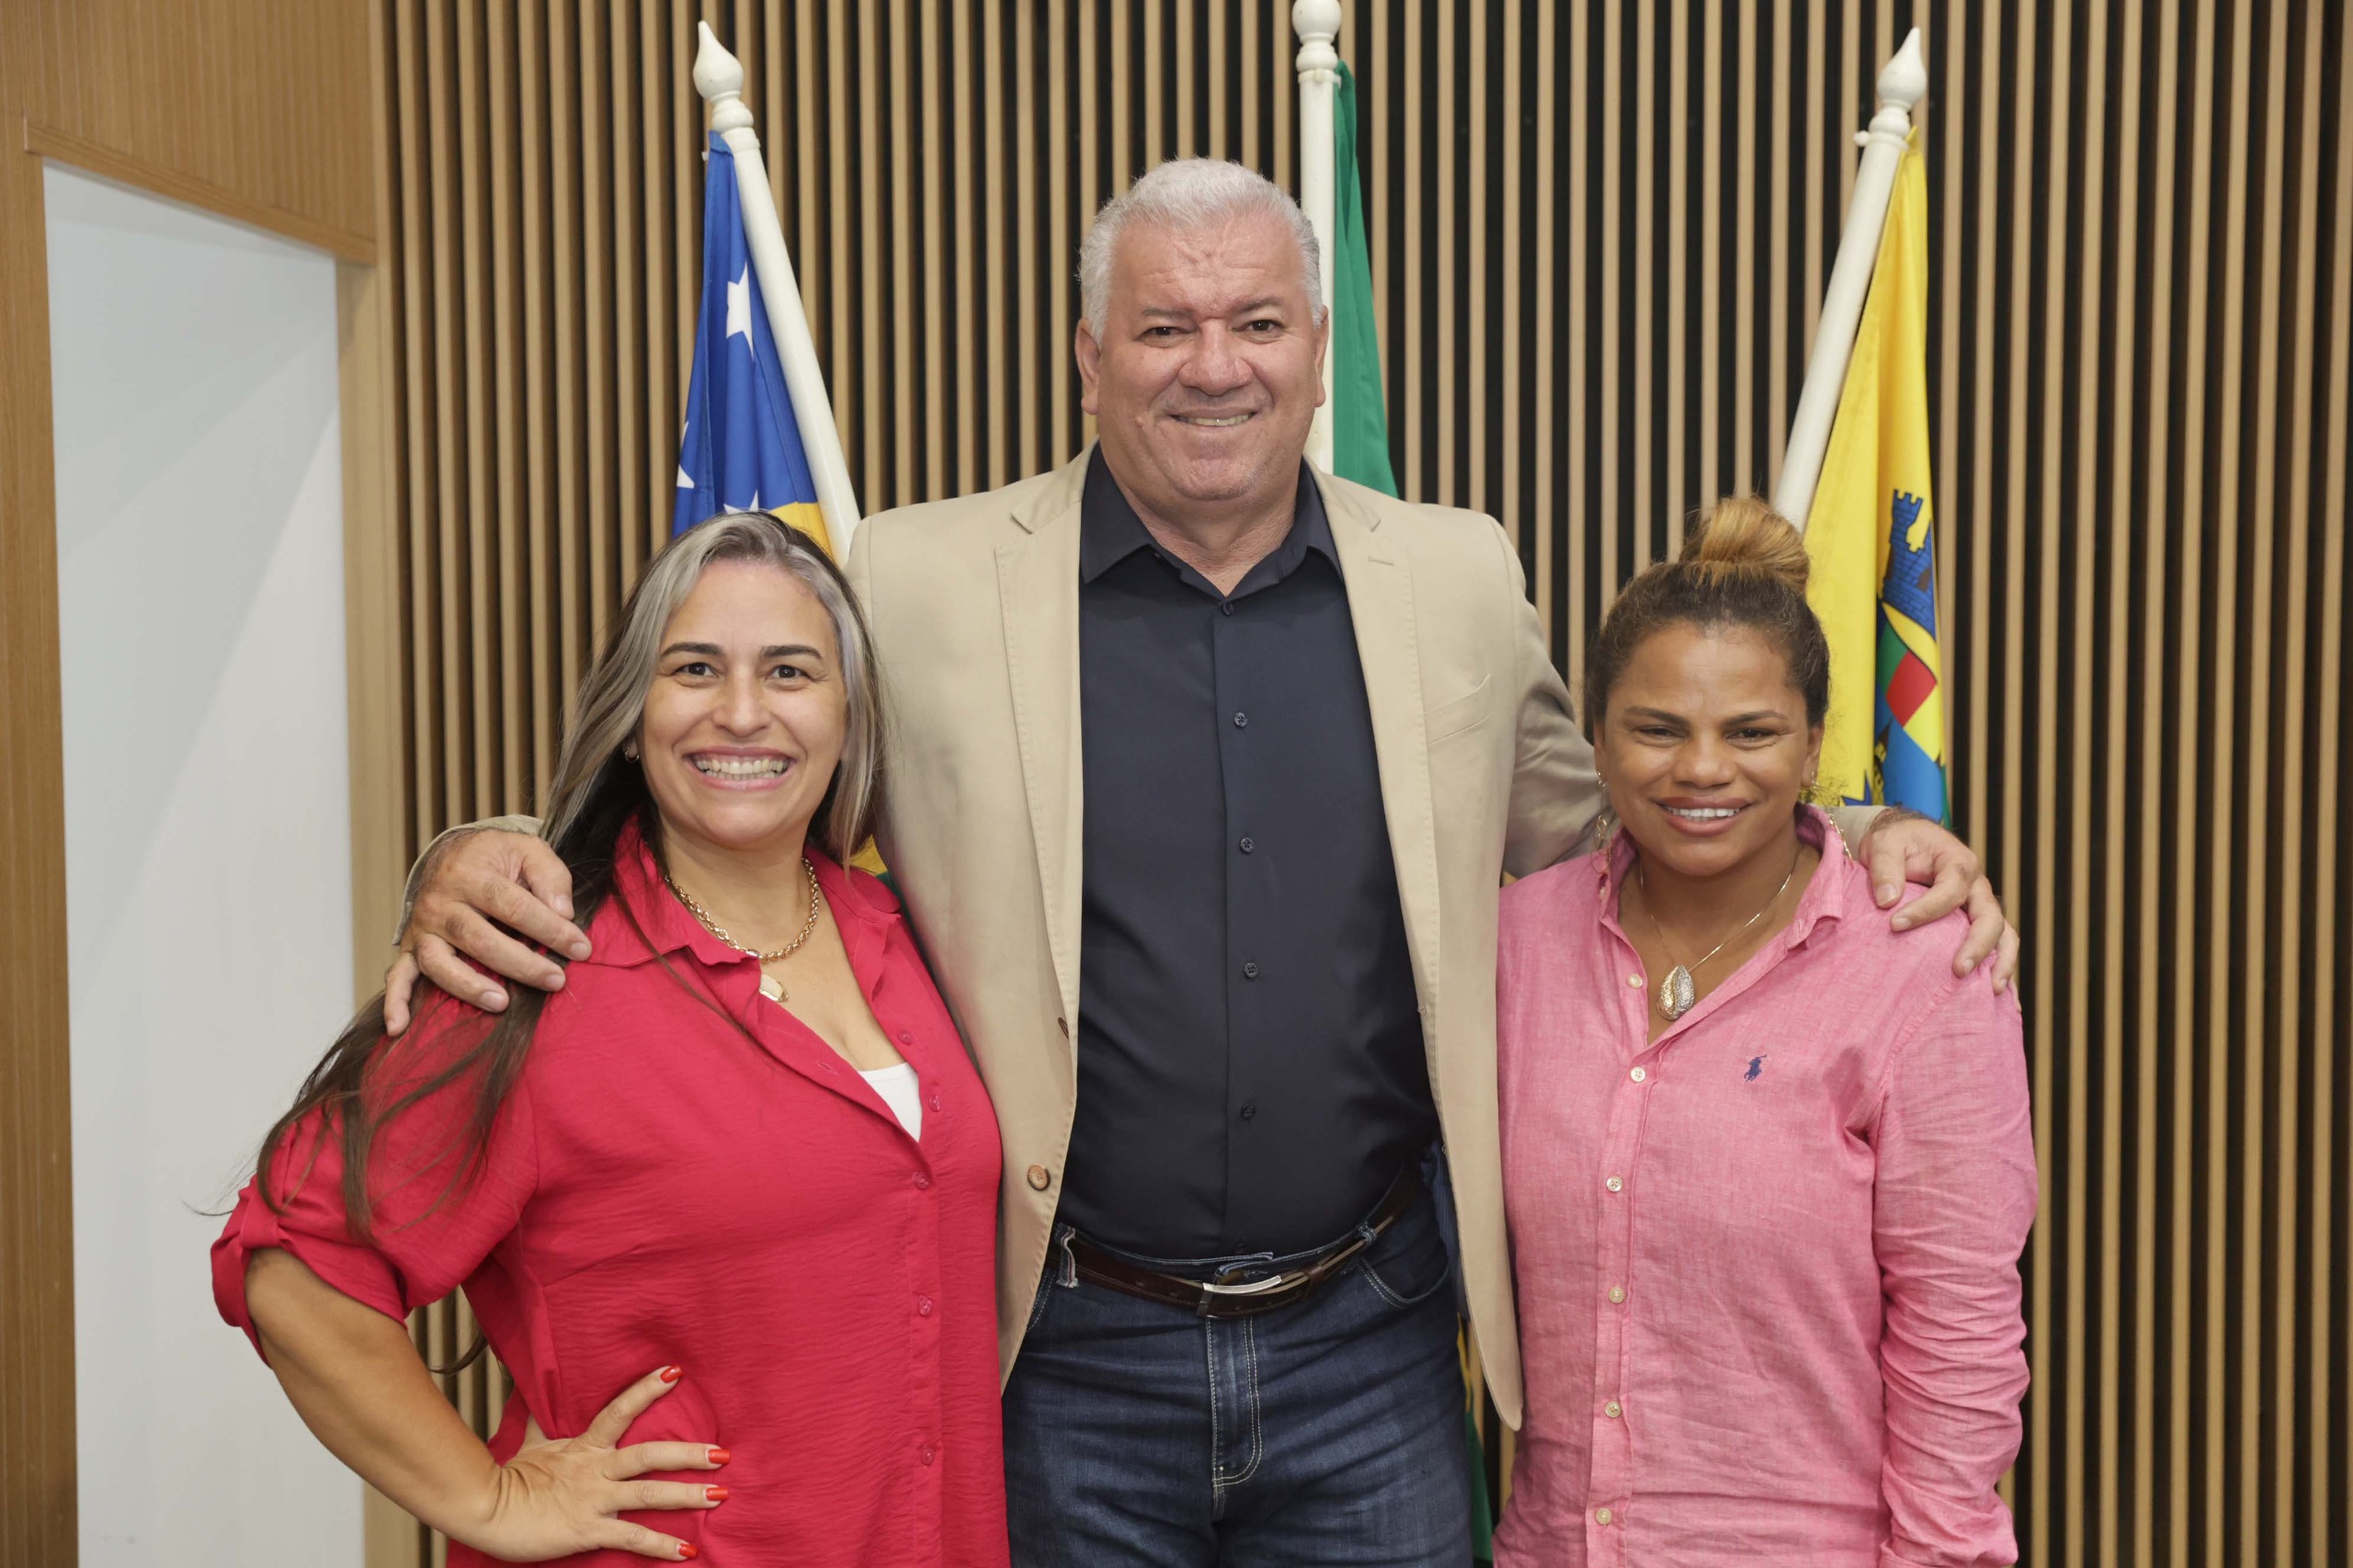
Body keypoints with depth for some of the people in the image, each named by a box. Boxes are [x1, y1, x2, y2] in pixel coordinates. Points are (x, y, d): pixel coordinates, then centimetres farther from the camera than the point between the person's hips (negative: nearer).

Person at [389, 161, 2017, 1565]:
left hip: (1372, 1342, 2)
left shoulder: (1459, 579, 2)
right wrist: (489, 868, -19)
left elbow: (1599, 838, 13)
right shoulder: (921, 584, -6)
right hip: (1068, 1353, -1)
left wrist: (1866, 845, -1)